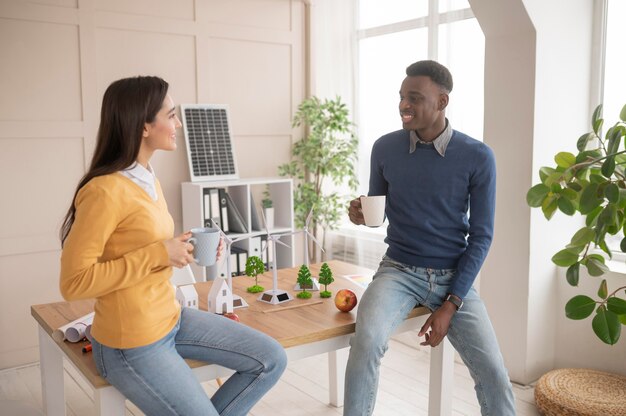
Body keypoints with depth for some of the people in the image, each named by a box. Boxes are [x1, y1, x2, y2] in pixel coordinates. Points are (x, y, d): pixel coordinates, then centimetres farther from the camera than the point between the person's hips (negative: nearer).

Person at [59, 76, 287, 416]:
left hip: (172, 318, 8)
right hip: (133, 344, -8)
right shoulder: (105, 191, -22)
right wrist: (158, 254, -24)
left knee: (272, 360, 5)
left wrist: (188, 249, -1)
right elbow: (73, 282, -22)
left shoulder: (148, 179, 6)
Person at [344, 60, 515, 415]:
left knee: (494, 375, -12)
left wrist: (450, 305, -12)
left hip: (453, 276, 0)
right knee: (367, 340, -30)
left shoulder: (478, 157, -9)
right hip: (398, 270, 0)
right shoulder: (385, 148, -4)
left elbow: (481, 236, -6)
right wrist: (362, 213, -15)